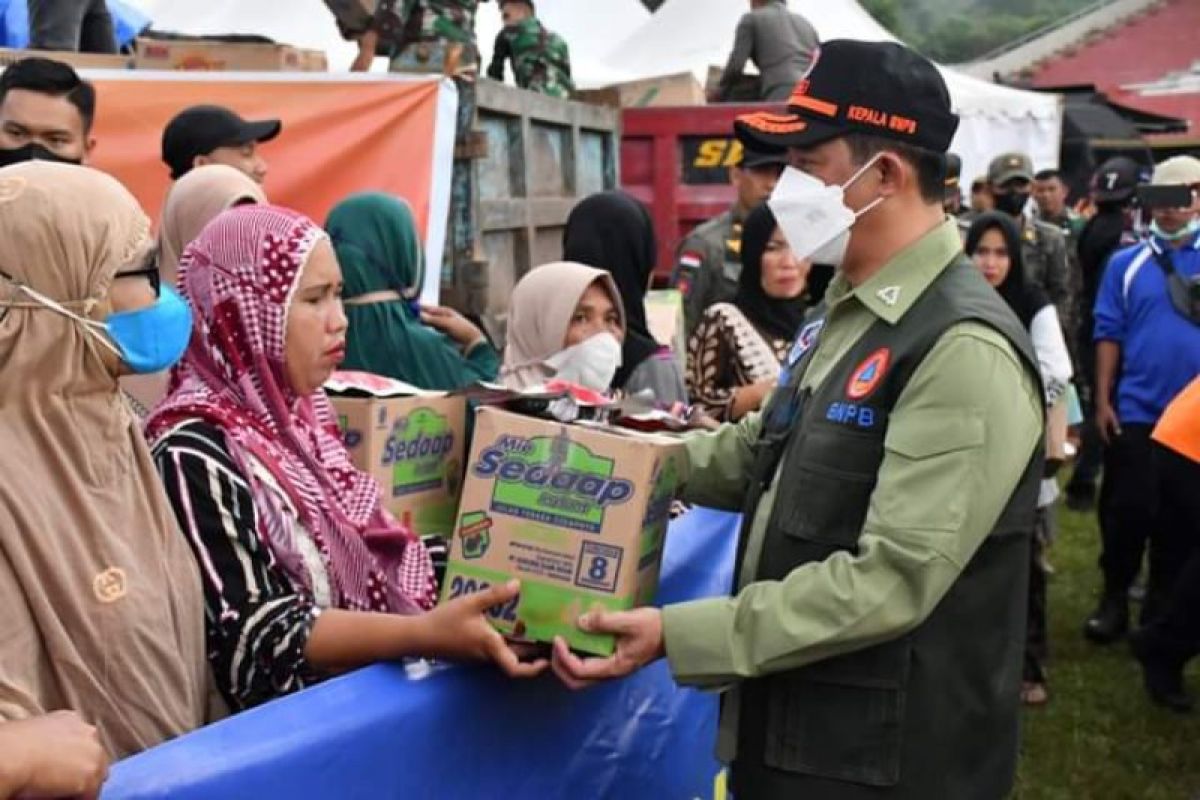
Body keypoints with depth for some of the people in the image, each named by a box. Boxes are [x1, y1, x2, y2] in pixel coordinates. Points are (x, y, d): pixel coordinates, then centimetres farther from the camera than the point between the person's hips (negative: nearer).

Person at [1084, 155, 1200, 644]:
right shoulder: (1126, 263, 3)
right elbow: (1109, 335, 0)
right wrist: (1102, 400, -5)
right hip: (1135, 411, -1)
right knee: (1127, 510, 3)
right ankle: (1114, 598, 19)